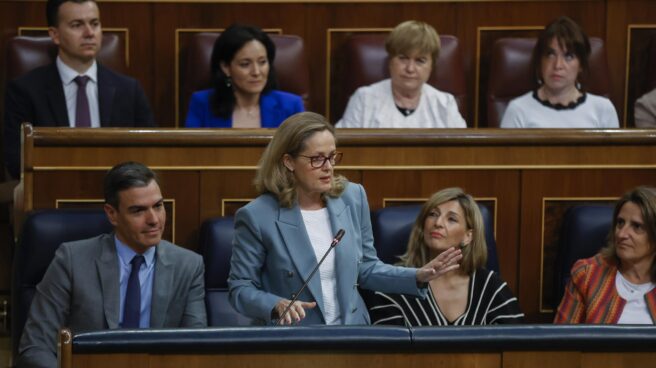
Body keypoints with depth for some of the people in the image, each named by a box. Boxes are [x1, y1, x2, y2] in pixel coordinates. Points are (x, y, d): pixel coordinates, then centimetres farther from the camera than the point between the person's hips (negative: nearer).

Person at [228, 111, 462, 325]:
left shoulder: (353, 198, 5)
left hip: (352, 332, 3)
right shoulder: (257, 216, -9)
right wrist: (277, 306, -21)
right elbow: (240, 288, -3)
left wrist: (417, 277, 1)